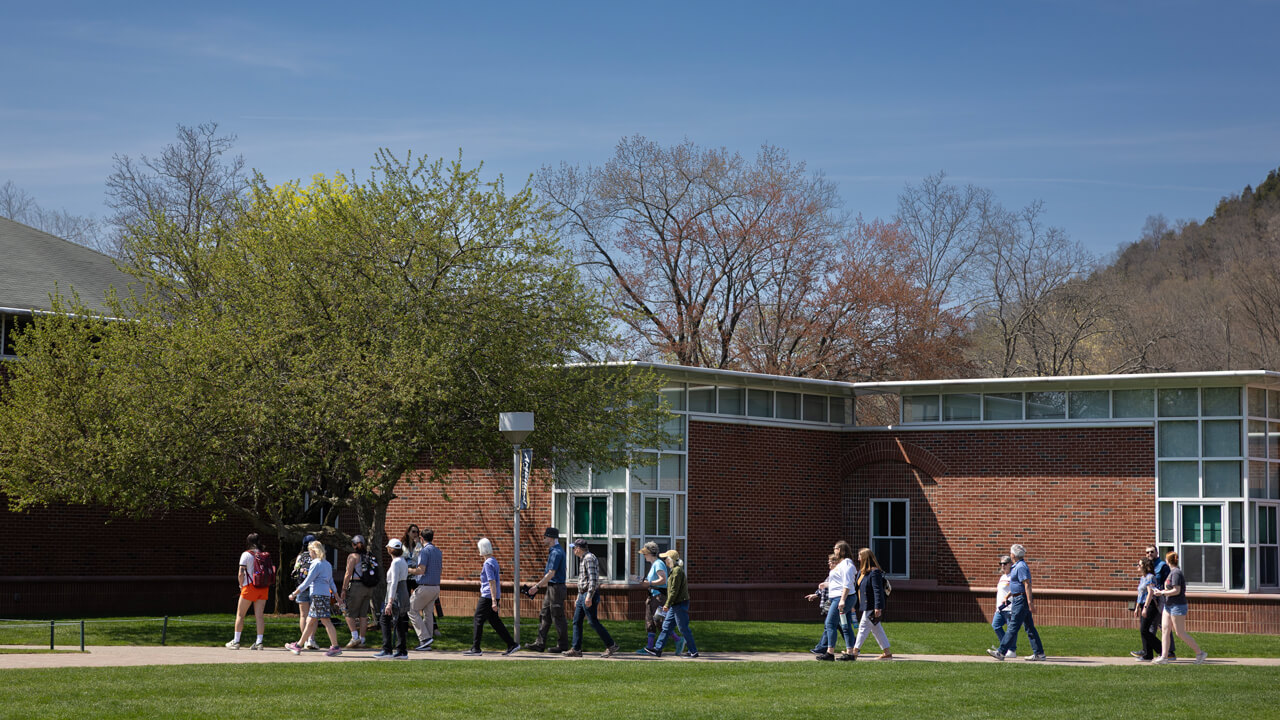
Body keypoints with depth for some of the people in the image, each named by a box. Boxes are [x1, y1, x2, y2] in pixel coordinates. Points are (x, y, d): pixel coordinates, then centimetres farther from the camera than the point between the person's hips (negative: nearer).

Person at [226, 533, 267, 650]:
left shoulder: (246, 554, -6)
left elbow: (241, 574, -10)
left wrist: (241, 586, 3)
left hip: (250, 587, -5)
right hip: (263, 588, 5)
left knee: (240, 614, 5)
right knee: (259, 615, 4)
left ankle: (236, 641, 6)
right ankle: (259, 642, -1)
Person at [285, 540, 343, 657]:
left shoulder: (316, 564, -10)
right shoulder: (327, 564, 17)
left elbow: (307, 582, -12)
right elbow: (331, 583, 20)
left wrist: (294, 593, -7)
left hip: (319, 595, -9)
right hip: (326, 594, 9)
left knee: (326, 621, -7)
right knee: (310, 621, 10)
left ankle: (335, 647, -8)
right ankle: (299, 646, 13)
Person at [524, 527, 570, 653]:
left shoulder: (556, 552, -17)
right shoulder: (553, 551, 16)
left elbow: (551, 574, -22)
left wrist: (537, 586, -21)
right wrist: (540, 585, 24)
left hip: (556, 588, -10)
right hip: (551, 588, 10)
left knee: (558, 617, -4)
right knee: (544, 615, 9)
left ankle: (563, 645, 2)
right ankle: (540, 644, 10)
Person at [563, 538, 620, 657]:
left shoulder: (589, 558, -12)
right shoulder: (584, 559, 19)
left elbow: (593, 579, -22)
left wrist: (589, 596, -27)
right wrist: (578, 598, 26)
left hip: (589, 596, -10)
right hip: (583, 596, 10)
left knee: (593, 622, -9)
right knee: (577, 622, 7)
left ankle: (611, 646, -4)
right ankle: (576, 649, 7)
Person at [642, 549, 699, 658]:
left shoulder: (677, 571, -15)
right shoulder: (674, 570, 16)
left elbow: (674, 590, -19)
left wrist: (667, 604, -18)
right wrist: (668, 604, 22)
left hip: (680, 604, -10)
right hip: (675, 605, 10)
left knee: (684, 629, -5)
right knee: (666, 627, 10)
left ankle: (693, 651, 1)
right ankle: (657, 650, 12)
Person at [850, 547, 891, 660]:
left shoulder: (874, 572, -16)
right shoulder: (862, 572, 13)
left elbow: (878, 591, -20)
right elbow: (858, 589, 21)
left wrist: (878, 607, -24)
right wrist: (854, 604, 20)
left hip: (872, 607, -10)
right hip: (866, 606, 10)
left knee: (863, 628, -5)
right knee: (876, 630, 12)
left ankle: (854, 653, -1)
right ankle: (887, 653, 17)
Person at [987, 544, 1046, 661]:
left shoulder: (1021, 566, -15)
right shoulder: (1017, 566, 17)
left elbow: (1027, 585, -22)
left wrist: (1030, 602, -26)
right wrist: (1008, 596, 31)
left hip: (1021, 600, -11)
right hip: (1018, 599, 11)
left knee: (1013, 627, -8)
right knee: (1030, 628, 9)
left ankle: (1001, 652, -8)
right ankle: (1039, 653, 9)